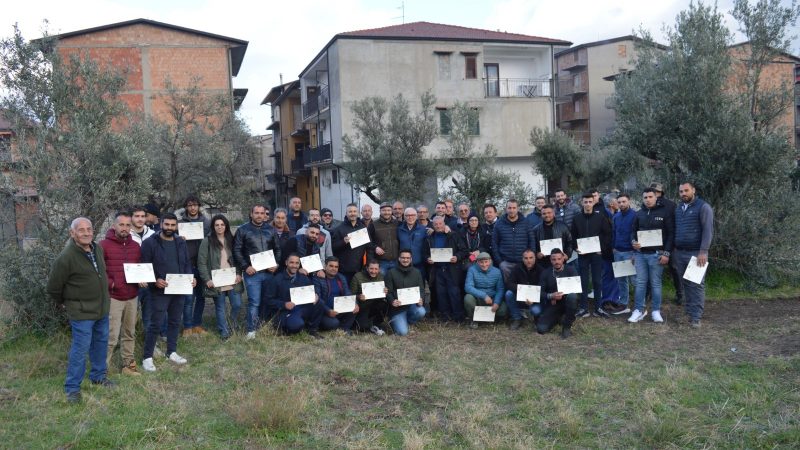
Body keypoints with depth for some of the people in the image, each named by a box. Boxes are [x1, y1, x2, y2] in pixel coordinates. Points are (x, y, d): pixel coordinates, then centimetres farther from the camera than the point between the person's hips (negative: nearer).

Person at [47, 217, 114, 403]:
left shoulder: (98, 249, 1)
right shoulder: (66, 257, -21)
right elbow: (53, 287, -11)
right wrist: (64, 303, 3)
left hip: (102, 309, 7)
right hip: (81, 312, -7)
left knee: (101, 343, 19)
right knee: (80, 349, -1)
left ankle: (98, 376, 36)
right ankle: (72, 388, 13)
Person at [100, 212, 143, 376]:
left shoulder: (136, 246, 10)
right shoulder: (104, 245, -7)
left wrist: (142, 280, 0)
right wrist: (110, 284, -16)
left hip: (132, 297, 6)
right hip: (113, 297, -5)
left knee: (129, 333, 13)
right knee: (111, 336, -6)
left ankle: (128, 364, 23)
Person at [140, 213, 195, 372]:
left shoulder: (181, 243, 11)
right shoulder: (150, 243, -8)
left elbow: (187, 263, 16)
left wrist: (191, 277, -1)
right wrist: (155, 280, -22)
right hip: (160, 291, -6)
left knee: (175, 322, 15)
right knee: (155, 324, -3)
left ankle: (172, 352, 29)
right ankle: (147, 357, 7)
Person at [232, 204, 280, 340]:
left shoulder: (270, 230, 11)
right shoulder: (243, 230, 0)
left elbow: (277, 249, 15)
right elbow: (237, 250, -3)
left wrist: (276, 264, 0)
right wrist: (245, 267, -11)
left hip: (269, 271, 4)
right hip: (252, 272, -4)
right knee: (254, 302, -7)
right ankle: (251, 330, 1)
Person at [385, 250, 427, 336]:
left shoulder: (417, 273, 12)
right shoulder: (391, 273, 2)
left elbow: (421, 290, 9)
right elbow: (388, 291, -2)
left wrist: (420, 299, -14)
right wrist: (392, 301, -24)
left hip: (412, 304, 3)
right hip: (397, 307, -3)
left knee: (421, 312, -32)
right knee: (402, 332, -20)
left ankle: (406, 322, 2)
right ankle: (394, 322, 18)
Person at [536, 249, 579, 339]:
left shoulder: (570, 270, -3)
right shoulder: (545, 273, 2)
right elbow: (540, 292, -4)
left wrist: (562, 294, -24)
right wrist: (551, 296, -25)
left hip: (567, 301, -1)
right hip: (553, 304, 1)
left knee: (572, 296, -37)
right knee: (541, 329, -19)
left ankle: (567, 326, -16)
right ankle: (559, 318, 15)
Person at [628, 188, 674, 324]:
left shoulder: (665, 212, -3)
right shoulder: (639, 214, 11)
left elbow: (671, 233, -5)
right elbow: (633, 230, 19)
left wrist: (666, 253, -11)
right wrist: (633, 241, -4)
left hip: (656, 254, -4)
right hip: (640, 254, 4)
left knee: (655, 283, 3)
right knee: (640, 282, 6)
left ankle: (656, 311, 12)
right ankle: (639, 310, 12)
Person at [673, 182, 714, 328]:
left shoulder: (703, 207, -6)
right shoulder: (678, 208, 15)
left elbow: (708, 230, -12)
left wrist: (703, 252, -19)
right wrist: (672, 250, 11)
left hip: (696, 253, -6)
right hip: (679, 253, 6)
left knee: (696, 285, -4)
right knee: (685, 284, 9)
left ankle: (696, 317, -2)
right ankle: (688, 313, 16)